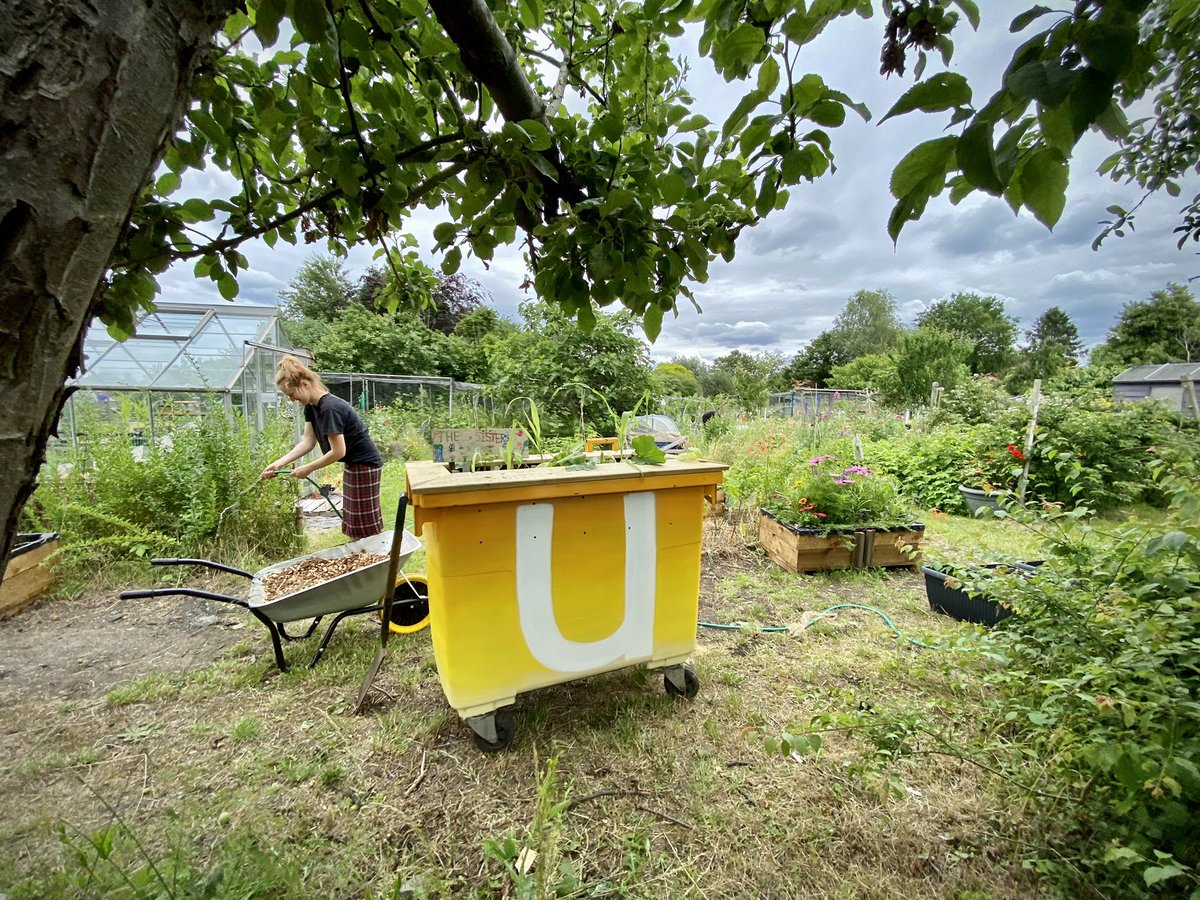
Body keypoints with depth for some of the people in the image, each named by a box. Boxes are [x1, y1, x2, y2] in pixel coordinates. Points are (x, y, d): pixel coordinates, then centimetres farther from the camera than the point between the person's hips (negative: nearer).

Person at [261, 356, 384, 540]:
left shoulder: (330, 408, -25)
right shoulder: (311, 406, 4)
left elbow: (338, 451, -24)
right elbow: (308, 441, 3)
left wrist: (308, 468, -14)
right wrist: (279, 463, -5)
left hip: (365, 465, -10)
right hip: (353, 464, 10)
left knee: (366, 527, -2)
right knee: (354, 524, 15)